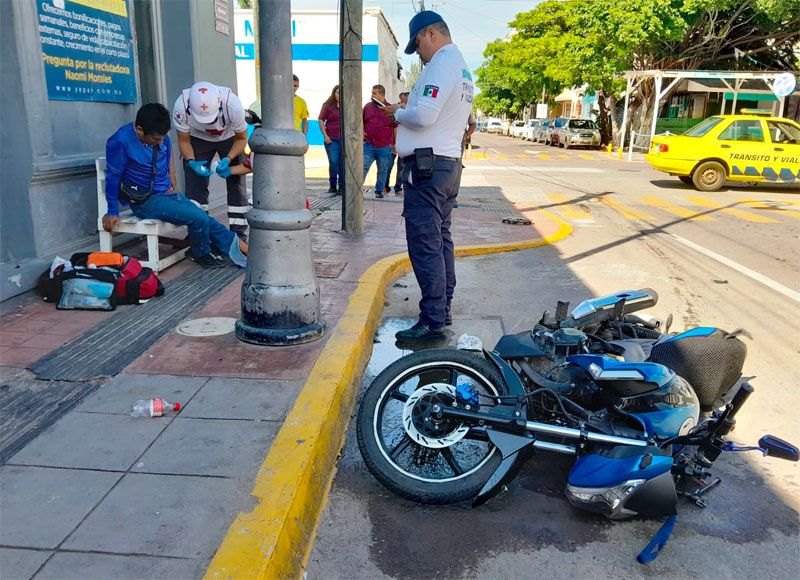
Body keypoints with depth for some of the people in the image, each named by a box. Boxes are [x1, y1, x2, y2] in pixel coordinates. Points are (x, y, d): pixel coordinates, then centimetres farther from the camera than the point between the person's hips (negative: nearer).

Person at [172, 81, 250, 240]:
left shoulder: (232, 105, -37)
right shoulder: (181, 106, -34)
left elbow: (241, 139, -18)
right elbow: (184, 141, -17)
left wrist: (228, 159, -34)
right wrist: (191, 162, -35)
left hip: (229, 138, 0)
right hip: (198, 139, 0)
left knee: (237, 185, -3)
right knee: (195, 187, -7)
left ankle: (239, 235, 7)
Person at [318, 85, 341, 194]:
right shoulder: (327, 105, 5)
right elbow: (321, 120, 4)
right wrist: (325, 136, -5)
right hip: (331, 139, -1)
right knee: (333, 163, -6)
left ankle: (341, 187, 8)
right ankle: (332, 186, 9)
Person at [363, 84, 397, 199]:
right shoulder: (368, 106, 8)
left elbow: (396, 127, 4)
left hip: (384, 147, -1)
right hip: (368, 145, 1)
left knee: (382, 171, 9)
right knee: (362, 168, -6)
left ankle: (379, 191, 22)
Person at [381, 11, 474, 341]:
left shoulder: (442, 63, -11)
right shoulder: (462, 68, 21)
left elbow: (424, 115, -22)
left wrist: (397, 113, -4)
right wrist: (405, 113, 12)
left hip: (426, 167, -11)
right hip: (448, 165, 11)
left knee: (425, 246, -10)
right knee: (440, 241, 14)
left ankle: (432, 323, -8)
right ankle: (442, 310, 23)